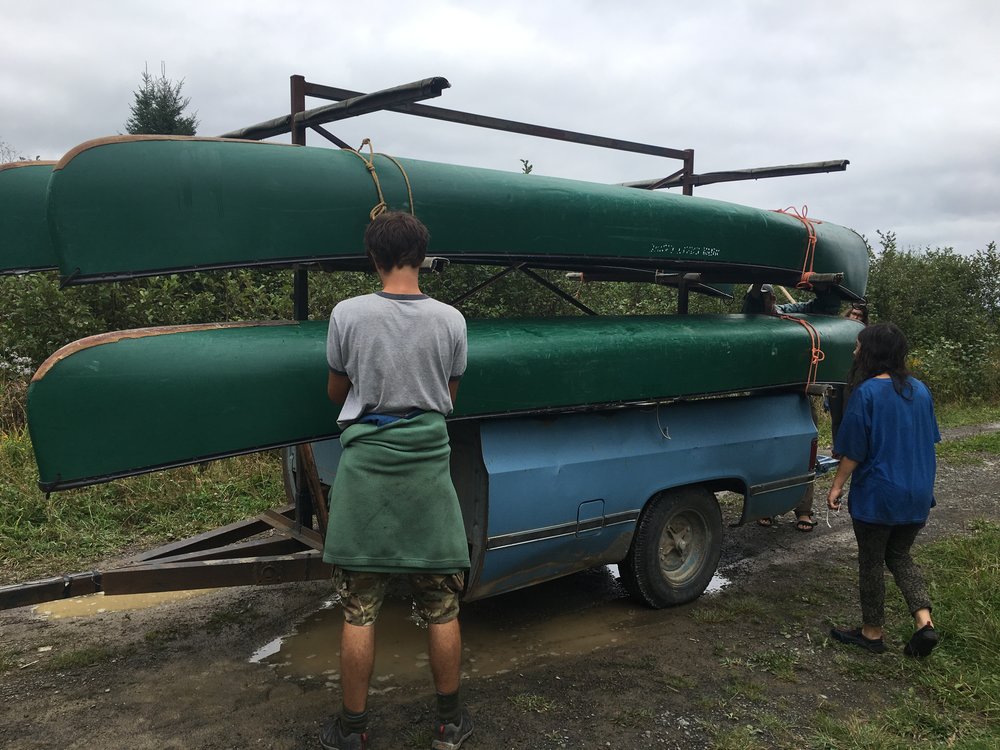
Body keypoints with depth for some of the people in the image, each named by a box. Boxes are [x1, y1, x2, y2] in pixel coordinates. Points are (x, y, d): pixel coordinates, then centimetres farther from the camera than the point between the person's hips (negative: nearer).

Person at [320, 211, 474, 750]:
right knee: (441, 607, 12)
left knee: (359, 610, 9)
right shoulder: (450, 320, -2)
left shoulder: (348, 315, -6)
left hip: (366, 466, -1)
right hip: (428, 467, 2)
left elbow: (335, 393, 7)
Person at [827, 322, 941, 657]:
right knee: (899, 555, 21)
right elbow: (927, 441, 13)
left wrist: (837, 486, -5)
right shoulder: (920, 390, 3)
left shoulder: (866, 393, -17)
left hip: (877, 494, -6)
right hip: (917, 494, 6)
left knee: (870, 562, 9)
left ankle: (872, 632, 21)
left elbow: (854, 450, -16)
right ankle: (924, 621, 6)